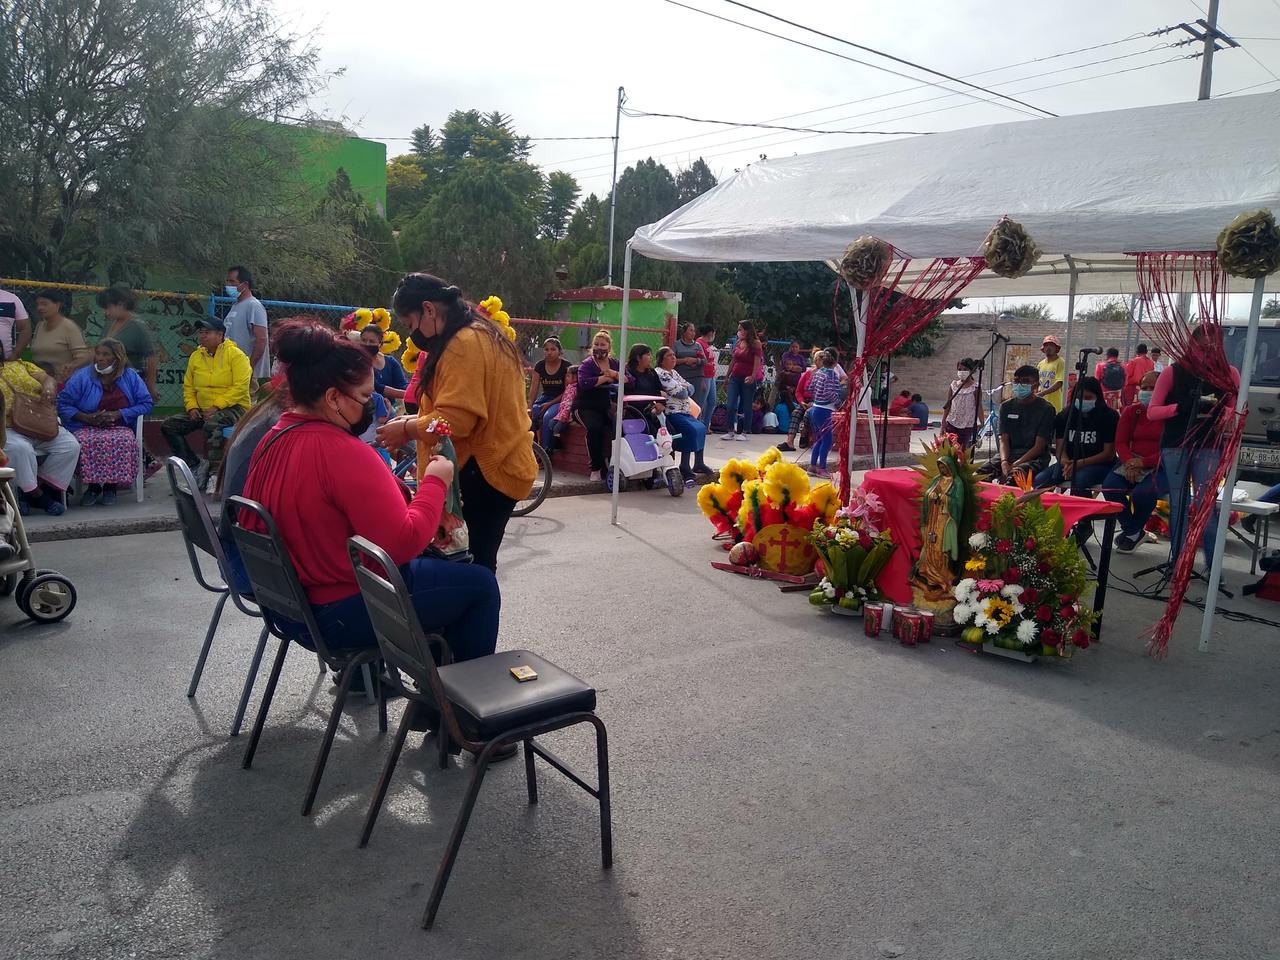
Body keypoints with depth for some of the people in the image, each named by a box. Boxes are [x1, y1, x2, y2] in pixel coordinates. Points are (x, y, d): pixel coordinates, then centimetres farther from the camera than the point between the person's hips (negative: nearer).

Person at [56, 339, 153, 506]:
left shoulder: (130, 376, 9)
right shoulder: (82, 376, 6)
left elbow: (146, 403, 3)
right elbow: (62, 404, 2)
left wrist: (118, 414, -8)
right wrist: (87, 417, -13)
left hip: (120, 427, 0)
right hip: (86, 428, 0)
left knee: (124, 442, -36)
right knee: (86, 442, -36)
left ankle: (110, 486, -18)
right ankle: (93, 486, -15)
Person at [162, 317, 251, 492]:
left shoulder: (235, 354, -6)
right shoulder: (195, 356, 13)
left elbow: (240, 387, -15)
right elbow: (188, 386, 17)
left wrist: (216, 406, -20)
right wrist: (192, 407, -2)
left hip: (233, 408, -7)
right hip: (202, 410, 7)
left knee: (212, 424, -38)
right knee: (168, 426, -7)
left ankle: (215, 473, -30)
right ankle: (195, 465, -4)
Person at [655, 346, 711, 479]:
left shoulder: (673, 372, 19)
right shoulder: (660, 373, -11)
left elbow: (691, 388, 14)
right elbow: (679, 392, -16)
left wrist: (683, 388, -7)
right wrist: (684, 388, 5)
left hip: (684, 411, 10)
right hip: (672, 413, -10)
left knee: (702, 428, 10)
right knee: (692, 430, -25)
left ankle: (698, 464, 18)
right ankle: (684, 467, -19)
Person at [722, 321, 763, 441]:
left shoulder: (755, 344, -6)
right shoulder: (738, 343, 11)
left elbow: (757, 362, -13)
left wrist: (752, 377, -25)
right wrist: (727, 376, 18)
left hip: (748, 379, -5)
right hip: (735, 377, 5)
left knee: (746, 406, 2)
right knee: (730, 405, -1)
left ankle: (744, 432, 9)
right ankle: (731, 431, 8)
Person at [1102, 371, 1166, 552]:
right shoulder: (1131, 411, 10)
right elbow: (1120, 443, 5)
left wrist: (1144, 462, -21)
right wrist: (1130, 463, -14)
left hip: (1161, 467, -5)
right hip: (1133, 463, 5)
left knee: (1143, 492, -32)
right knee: (1109, 486, -23)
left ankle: (1133, 532, 0)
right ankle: (1131, 529, 0)